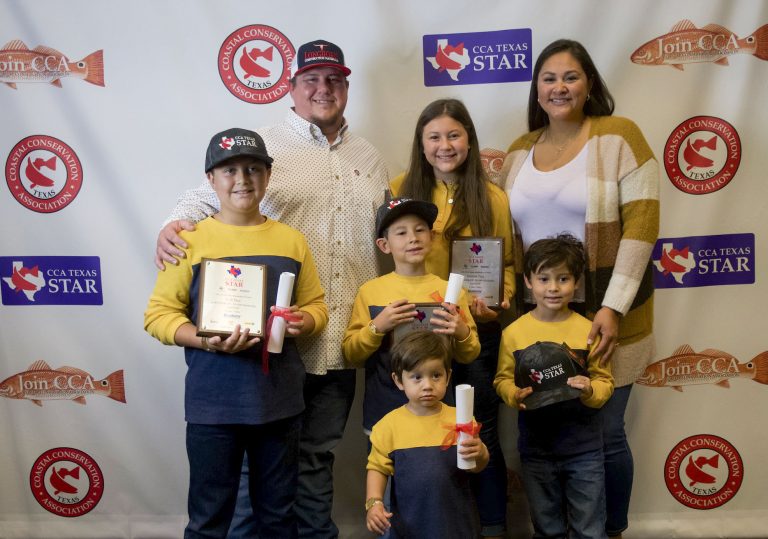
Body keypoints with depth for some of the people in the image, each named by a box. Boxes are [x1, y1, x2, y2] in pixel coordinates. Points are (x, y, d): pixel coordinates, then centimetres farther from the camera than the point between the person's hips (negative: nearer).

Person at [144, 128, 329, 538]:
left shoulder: (292, 240, 5)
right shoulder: (190, 240, -5)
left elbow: (317, 306, 11)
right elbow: (158, 314, -5)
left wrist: (303, 321, -12)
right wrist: (204, 340, -21)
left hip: (280, 401, 3)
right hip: (212, 404, -2)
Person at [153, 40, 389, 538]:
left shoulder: (371, 159, 16)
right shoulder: (265, 147, -1)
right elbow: (207, 197, -7)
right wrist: (174, 225, -26)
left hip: (343, 341, 4)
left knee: (318, 453, 17)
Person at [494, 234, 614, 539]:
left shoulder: (588, 330, -8)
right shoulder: (514, 332, -6)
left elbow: (605, 380, -4)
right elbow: (503, 379, -1)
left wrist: (590, 391, -25)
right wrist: (514, 395, -21)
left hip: (583, 446, -1)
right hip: (536, 447, 1)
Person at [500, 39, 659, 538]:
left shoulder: (620, 136, -5)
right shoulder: (520, 150, 9)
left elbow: (641, 225, -11)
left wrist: (613, 308, -18)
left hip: (603, 315, -4)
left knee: (603, 435, 4)